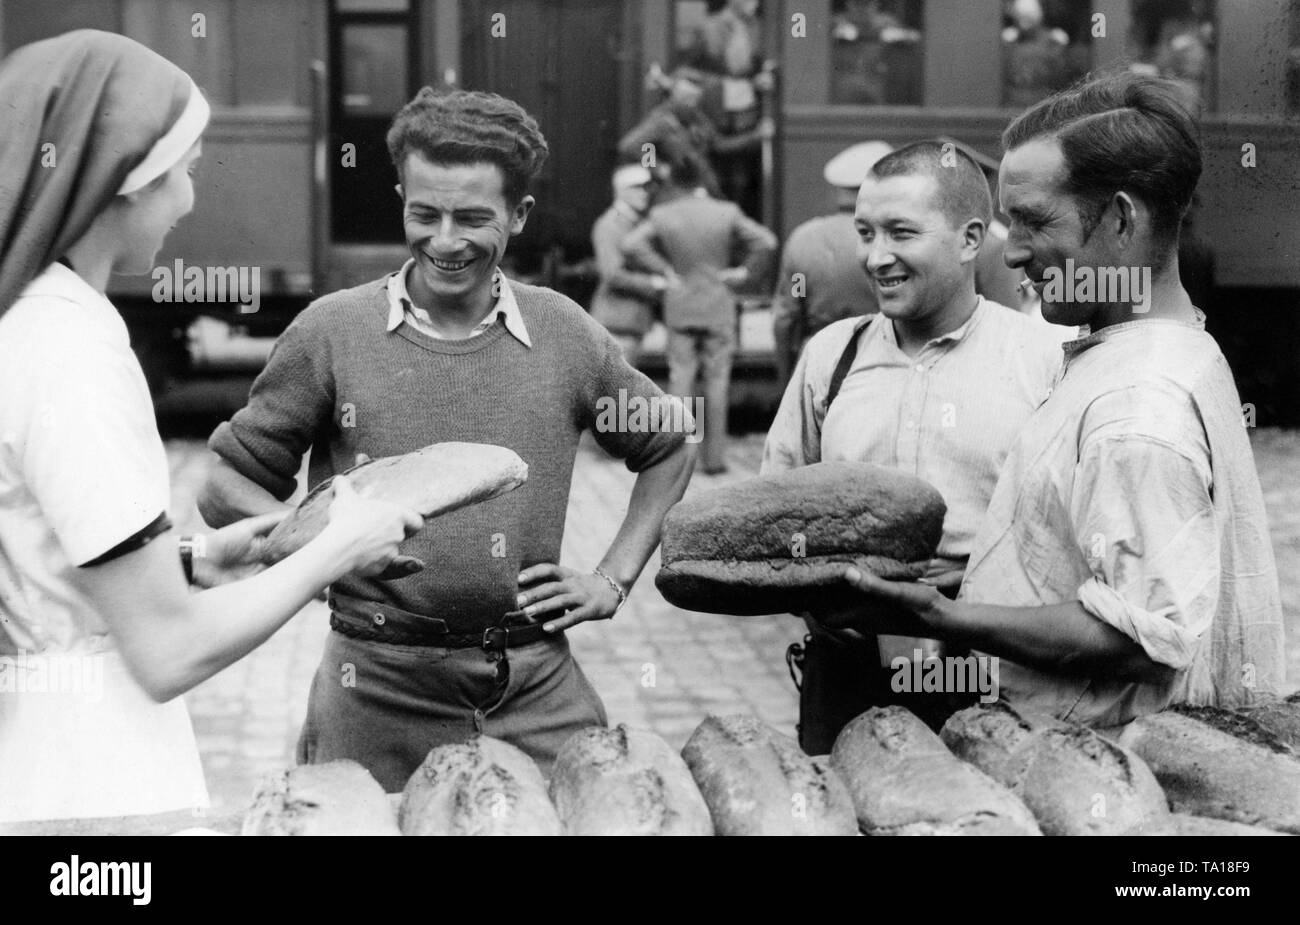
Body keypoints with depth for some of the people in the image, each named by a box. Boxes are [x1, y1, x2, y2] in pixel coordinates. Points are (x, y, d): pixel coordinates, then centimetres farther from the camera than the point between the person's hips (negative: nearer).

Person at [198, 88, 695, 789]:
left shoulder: (564, 335, 5)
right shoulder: (333, 332, -2)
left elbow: (669, 450, 20)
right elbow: (226, 484, 4)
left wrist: (612, 580, 11)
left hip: (539, 687, 2)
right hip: (378, 691, -2)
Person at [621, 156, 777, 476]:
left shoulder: (662, 215, -6)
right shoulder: (727, 213, -7)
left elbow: (631, 244, -14)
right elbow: (767, 242, -12)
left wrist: (666, 272, -7)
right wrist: (745, 272, -2)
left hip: (680, 307, 1)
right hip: (718, 306, 0)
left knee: (680, 377, 7)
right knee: (716, 381, 5)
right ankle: (714, 456, 5)